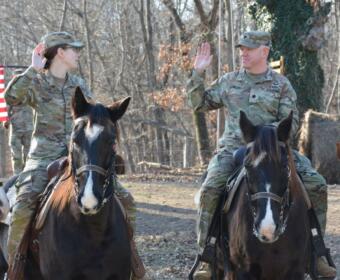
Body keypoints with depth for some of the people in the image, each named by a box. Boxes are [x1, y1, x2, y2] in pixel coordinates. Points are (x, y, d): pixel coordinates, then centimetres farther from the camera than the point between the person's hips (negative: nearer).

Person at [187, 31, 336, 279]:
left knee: (316, 184, -15)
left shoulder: (281, 85, 7)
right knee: (211, 189, -29)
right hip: (233, 149, 0)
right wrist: (198, 73, 5)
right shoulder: (229, 82, 12)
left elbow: (291, 123, 2)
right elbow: (199, 103, 17)